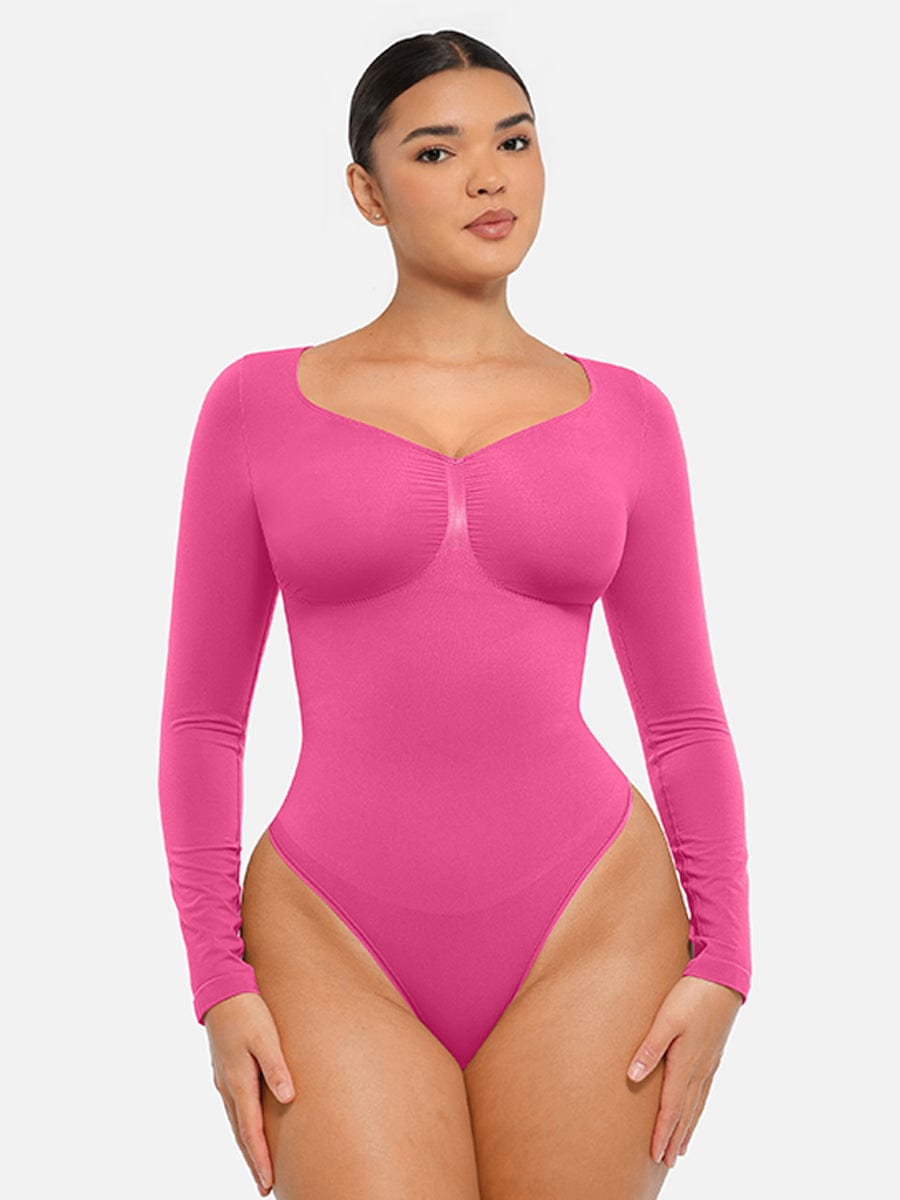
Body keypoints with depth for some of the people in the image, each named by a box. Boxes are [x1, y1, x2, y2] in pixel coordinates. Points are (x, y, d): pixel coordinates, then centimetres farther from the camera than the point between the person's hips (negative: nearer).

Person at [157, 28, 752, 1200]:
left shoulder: (623, 417, 6)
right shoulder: (260, 405, 3)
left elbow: (685, 716, 9)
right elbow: (202, 715, 4)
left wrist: (721, 965, -1)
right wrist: (219, 982, -3)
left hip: (588, 933, 1)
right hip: (339, 949, -1)